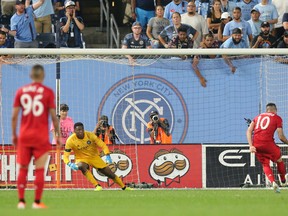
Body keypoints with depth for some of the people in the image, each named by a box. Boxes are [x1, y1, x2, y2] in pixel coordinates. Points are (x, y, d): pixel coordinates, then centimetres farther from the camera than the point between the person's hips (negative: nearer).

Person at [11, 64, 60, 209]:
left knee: (22, 169, 9)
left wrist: (14, 134, 12)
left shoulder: (21, 91, 3)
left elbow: (14, 116, 2)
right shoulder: (48, 92, -3)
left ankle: (21, 201, 4)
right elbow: (54, 116, -4)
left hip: (24, 136, 2)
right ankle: (37, 202, -1)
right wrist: (58, 135, 5)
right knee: (39, 170, 1)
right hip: (41, 137, -2)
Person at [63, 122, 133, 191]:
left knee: (110, 174, 2)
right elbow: (65, 156, -18)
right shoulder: (71, 141, -20)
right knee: (81, 166, -39)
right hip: (82, 159, -2)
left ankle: (124, 187, 26)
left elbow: (103, 145, -13)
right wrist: (70, 164, -40)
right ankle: (97, 186, -34)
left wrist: (107, 155, -31)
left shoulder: (90, 135, -17)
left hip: (94, 157, 2)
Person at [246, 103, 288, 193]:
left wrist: (251, 145, 2)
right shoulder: (277, 118, 8)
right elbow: (281, 136, 2)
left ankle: (273, 182, -3)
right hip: (268, 143, -4)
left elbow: (249, 131, 8)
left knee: (265, 164, 18)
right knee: (279, 160, 21)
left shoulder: (258, 117, 21)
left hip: (256, 145, 4)